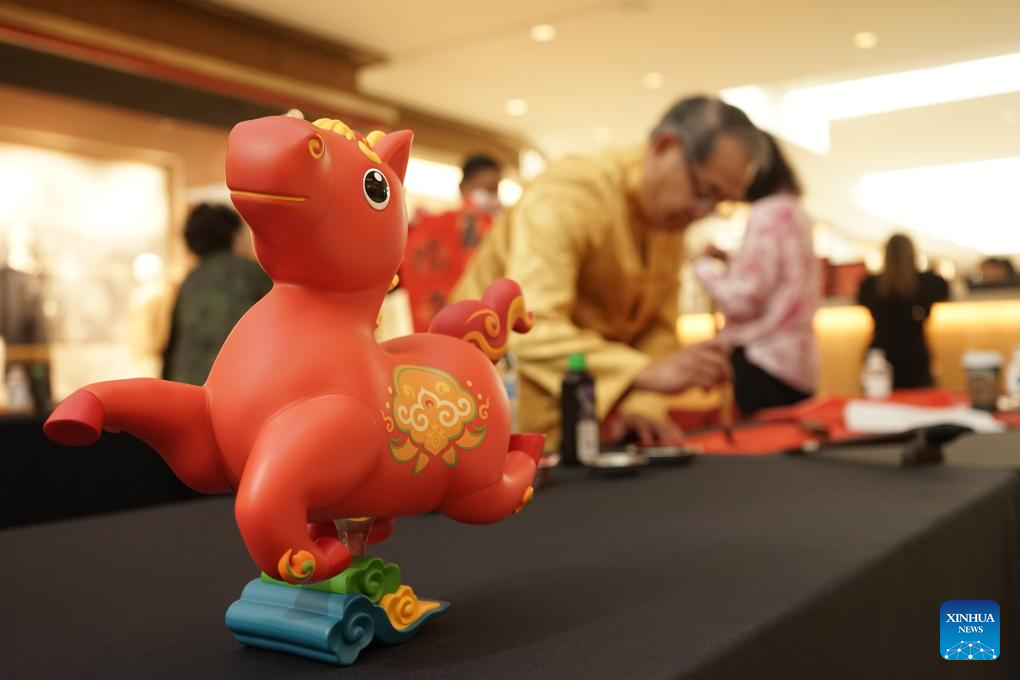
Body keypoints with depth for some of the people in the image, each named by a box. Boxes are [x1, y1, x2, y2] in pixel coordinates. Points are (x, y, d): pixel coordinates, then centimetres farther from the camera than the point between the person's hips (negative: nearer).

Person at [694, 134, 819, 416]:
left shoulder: (766, 214, -12)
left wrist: (705, 266, 0)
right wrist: (731, 263, 18)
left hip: (762, 360, -9)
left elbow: (743, 300, -15)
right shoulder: (796, 213, 15)